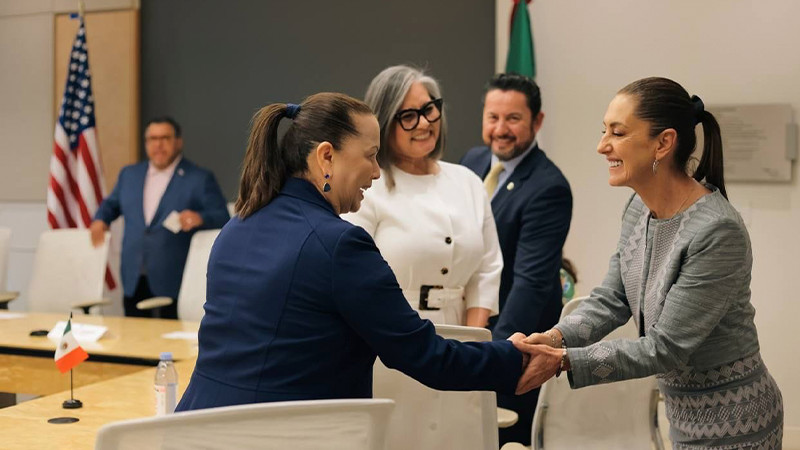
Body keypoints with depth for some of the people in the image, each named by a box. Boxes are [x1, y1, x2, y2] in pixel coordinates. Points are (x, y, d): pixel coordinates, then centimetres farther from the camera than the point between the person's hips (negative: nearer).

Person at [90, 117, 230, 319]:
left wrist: (200, 218, -26)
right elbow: (111, 204, 30)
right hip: (133, 279, 4)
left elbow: (222, 218, -6)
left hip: (174, 280, -4)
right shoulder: (129, 174, 15)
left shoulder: (200, 179, -1)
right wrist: (100, 219, 9)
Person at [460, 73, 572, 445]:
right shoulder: (474, 160, 4)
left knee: (506, 437, 3)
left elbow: (531, 280, -27)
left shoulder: (549, 188, -21)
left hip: (514, 335, -7)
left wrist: (497, 348, -33)